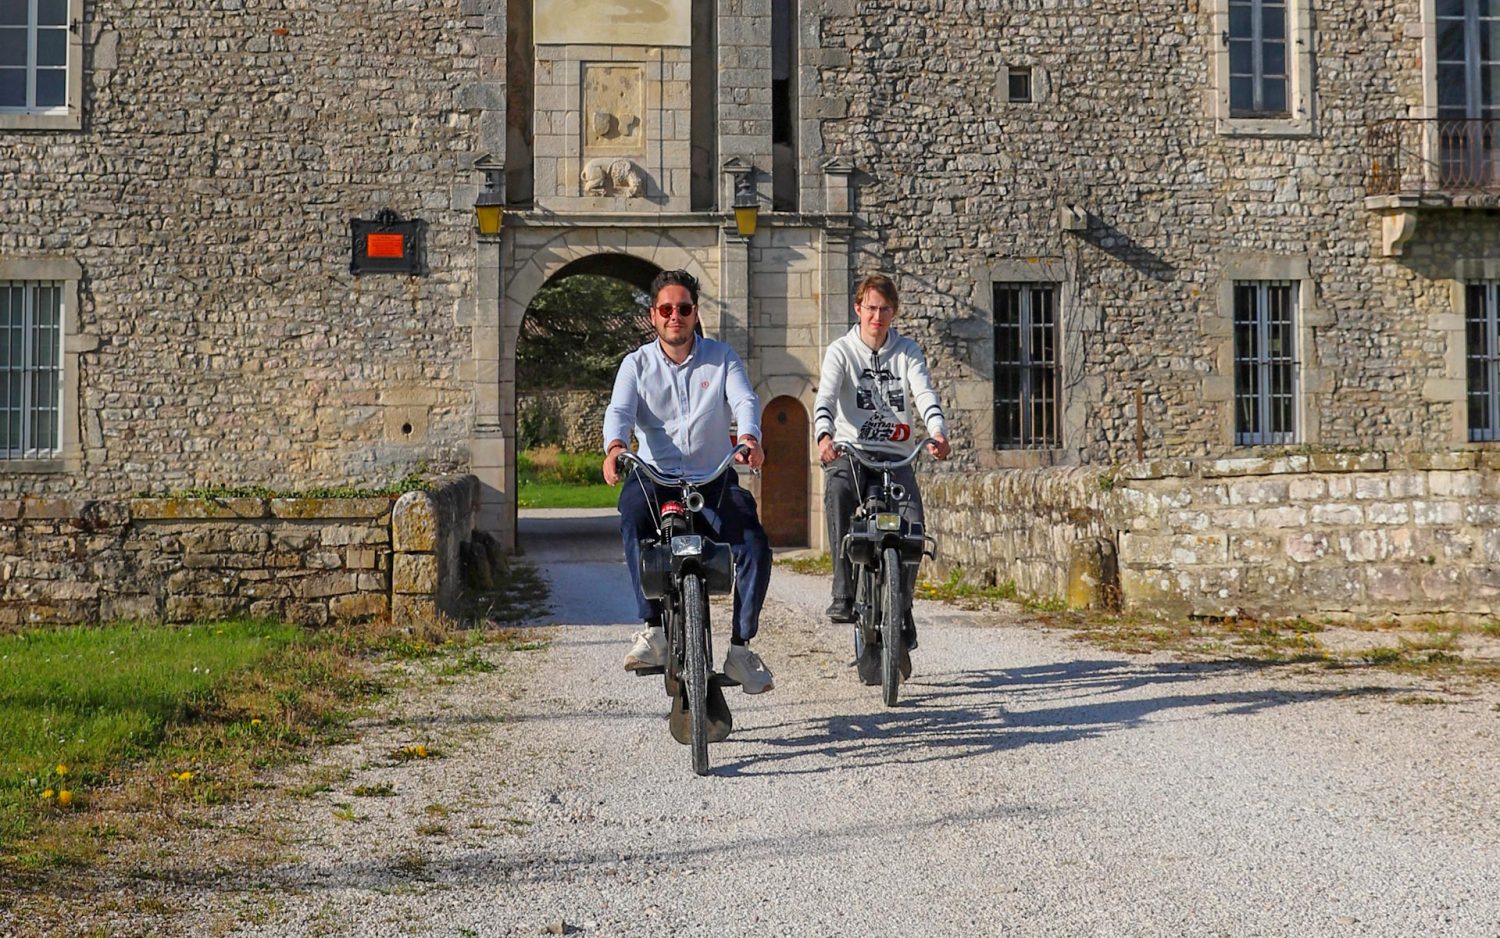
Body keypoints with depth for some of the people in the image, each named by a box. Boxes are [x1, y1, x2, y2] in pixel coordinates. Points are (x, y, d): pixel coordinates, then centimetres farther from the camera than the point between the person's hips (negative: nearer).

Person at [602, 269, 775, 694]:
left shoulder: (722, 357, 8)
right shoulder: (637, 364, 7)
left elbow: (745, 401, -9)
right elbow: (619, 410, -10)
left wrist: (749, 439, -33)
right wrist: (614, 447, -34)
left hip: (714, 479, 1)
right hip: (657, 478, -1)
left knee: (755, 544, -23)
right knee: (633, 510, -36)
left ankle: (740, 648, -7)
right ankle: (652, 629, -32)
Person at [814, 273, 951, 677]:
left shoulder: (907, 352, 9)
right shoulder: (841, 350, 3)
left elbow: (925, 393, -7)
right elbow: (826, 396, -13)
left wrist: (938, 431, -29)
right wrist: (825, 436, -34)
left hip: (895, 457, 2)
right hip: (849, 452, -2)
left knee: (912, 523, -20)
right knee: (836, 491, -35)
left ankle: (901, 608, 1)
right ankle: (843, 594, -31)